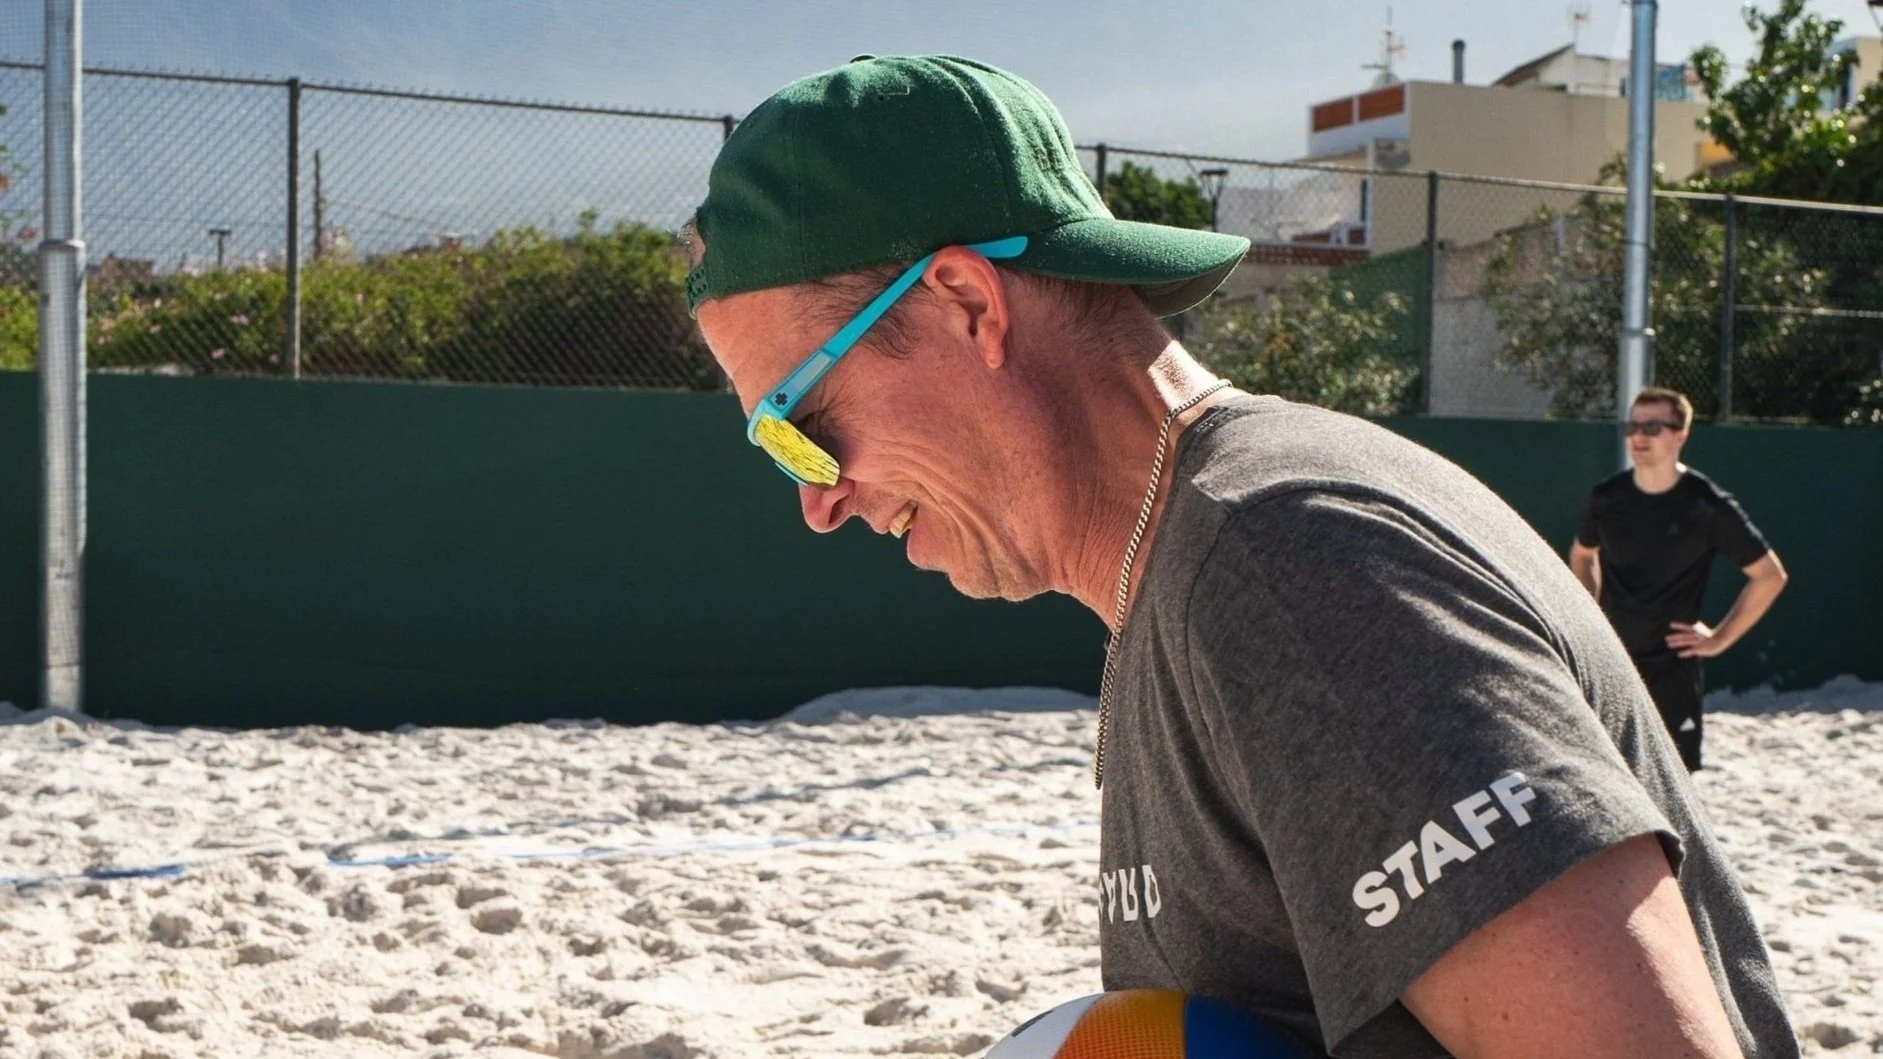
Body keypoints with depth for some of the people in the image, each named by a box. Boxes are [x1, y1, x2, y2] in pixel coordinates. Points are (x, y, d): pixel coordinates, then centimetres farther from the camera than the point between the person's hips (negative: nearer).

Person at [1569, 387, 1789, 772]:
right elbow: (1582, 555, 22)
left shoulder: (1707, 505, -11)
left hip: (1672, 670, -4)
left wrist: (1721, 638, -6)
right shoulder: (1606, 497, 1)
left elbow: (1770, 575, -5)